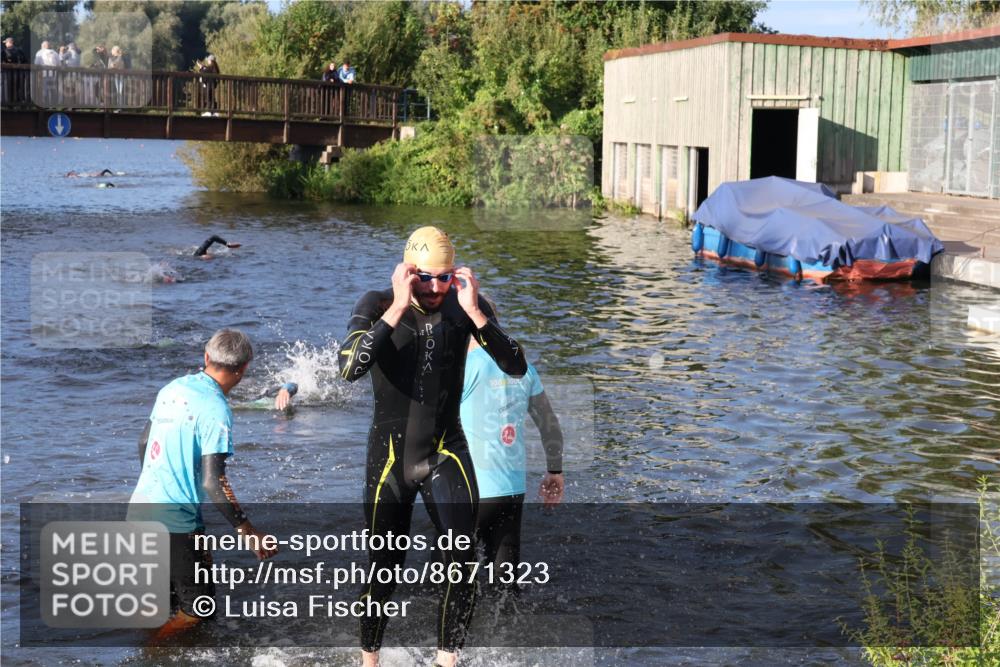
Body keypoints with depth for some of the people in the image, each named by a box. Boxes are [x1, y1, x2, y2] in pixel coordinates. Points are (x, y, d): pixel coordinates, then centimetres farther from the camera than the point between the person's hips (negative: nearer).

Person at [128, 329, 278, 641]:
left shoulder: (172, 388, 7)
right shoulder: (216, 410, -16)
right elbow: (212, 482, -22)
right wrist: (247, 531, -19)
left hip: (139, 508, 8)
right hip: (173, 524, -8)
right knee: (198, 611, 4)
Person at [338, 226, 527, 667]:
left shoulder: (466, 306, -4)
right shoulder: (377, 307, -9)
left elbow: (517, 368, -13)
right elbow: (349, 369, -27)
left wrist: (474, 312, -23)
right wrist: (397, 309, -29)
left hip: (447, 452, 1)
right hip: (389, 454, -1)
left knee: (462, 563, -11)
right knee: (384, 570, 6)